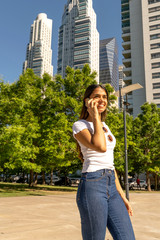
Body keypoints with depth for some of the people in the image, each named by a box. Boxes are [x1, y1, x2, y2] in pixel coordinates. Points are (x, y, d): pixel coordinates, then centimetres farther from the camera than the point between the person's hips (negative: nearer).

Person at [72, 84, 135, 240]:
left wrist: (121, 195, 16)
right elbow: (100, 147, -22)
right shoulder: (79, 125, -3)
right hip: (92, 185, -7)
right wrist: (95, 116, -10)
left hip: (111, 187, 7)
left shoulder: (105, 127, 19)